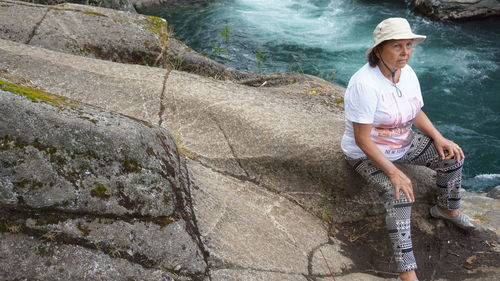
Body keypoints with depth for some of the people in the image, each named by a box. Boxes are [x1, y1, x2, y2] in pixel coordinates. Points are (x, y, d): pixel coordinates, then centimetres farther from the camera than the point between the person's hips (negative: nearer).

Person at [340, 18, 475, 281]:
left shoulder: (407, 73, -6)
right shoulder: (365, 84, -31)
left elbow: (416, 112, 9)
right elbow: (362, 140, -30)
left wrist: (439, 138, -7)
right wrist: (394, 173, -30)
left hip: (404, 143, 8)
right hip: (368, 153, -8)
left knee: (452, 156, -1)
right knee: (399, 198, -28)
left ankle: (446, 209, 26)